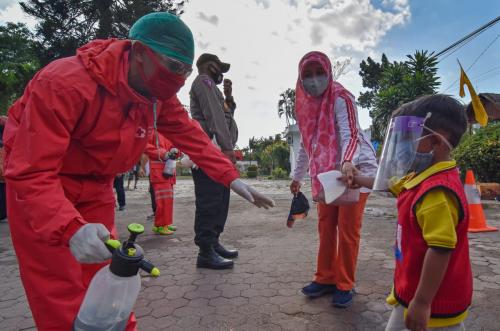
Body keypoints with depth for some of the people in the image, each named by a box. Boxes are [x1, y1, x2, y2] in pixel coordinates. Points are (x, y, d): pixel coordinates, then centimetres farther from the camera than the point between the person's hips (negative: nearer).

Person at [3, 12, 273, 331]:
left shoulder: (159, 93, -11)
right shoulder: (64, 83, -31)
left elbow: (191, 135, -4)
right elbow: (30, 174, -32)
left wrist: (232, 177, -12)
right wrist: (72, 229, -47)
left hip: (96, 188, 5)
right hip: (40, 187, -5)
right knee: (63, 298, -3)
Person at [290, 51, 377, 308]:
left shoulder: (341, 98, -12)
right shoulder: (305, 104, 7)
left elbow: (350, 134, -25)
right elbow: (306, 144, 16)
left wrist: (348, 162, -45)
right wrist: (297, 176, 20)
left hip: (357, 168, -6)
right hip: (327, 173, 7)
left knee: (347, 229, -2)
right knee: (325, 226, 10)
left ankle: (345, 285, 14)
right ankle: (325, 278, 25)